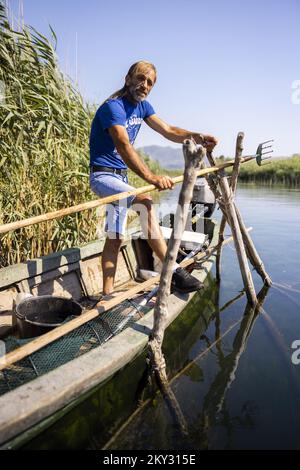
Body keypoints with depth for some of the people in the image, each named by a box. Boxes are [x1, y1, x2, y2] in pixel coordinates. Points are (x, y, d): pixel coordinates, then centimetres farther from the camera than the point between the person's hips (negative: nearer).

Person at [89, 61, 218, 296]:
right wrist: (150, 177, -46)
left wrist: (195, 135, -18)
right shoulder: (113, 107, -17)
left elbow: (168, 131, 1)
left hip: (121, 177, 9)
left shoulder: (142, 106, 9)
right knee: (146, 202, -33)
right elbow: (124, 146, -33)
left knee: (115, 238, 6)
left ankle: (107, 293, 13)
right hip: (103, 176, -9)